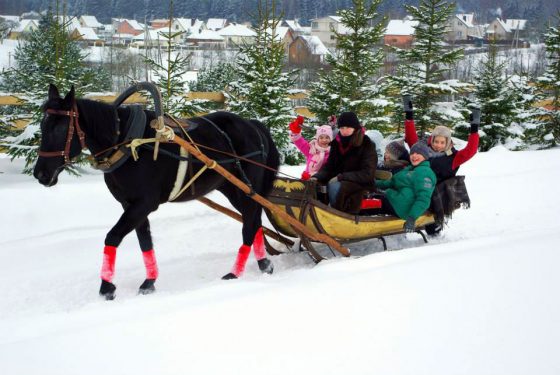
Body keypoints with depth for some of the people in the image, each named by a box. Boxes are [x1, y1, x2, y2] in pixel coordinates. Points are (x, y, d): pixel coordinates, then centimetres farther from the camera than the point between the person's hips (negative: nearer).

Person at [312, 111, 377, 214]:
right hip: (338, 182, 6)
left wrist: (341, 177, -21)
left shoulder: (367, 145, -10)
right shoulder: (337, 144, 7)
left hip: (362, 185, -6)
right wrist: (317, 178, -15)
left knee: (335, 186, -34)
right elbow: (329, 167, 6)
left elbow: (367, 174, -16)